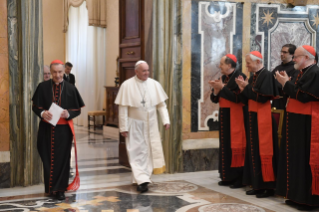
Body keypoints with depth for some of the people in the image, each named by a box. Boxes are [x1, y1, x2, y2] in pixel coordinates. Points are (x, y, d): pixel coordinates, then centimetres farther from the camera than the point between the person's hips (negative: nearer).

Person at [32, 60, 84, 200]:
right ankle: (50, 187, 20)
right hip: (47, 129, 1)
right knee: (48, 158, 6)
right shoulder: (42, 87, 2)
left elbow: (77, 110, 4)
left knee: (62, 159, 1)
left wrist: (68, 114, -17)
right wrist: (42, 113, -18)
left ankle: (60, 189, 9)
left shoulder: (71, 89, 1)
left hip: (63, 129, 0)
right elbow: (35, 106, 3)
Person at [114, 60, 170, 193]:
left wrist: (166, 120, -7)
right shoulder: (127, 85, -9)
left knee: (149, 151, 7)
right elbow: (123, 108, -8)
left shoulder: (154, 85, 0)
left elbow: (161, 104, 5)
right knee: (137, 152, -6)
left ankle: (142, 177, 19)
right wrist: (124, 127, -10)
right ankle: (142, 180, -10)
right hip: (135, 125, -3)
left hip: (150, 125, 4)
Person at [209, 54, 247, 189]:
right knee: (225, 146, 9)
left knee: (235, 146, -7)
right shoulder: (223, 78, 14)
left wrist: (222, 87, -18)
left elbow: (238, 97, -22)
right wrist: (216, 89, -6)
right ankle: (228, 177, 16)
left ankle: (239, 179, 0)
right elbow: (214, 99, 14)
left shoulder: (239, 77, -11)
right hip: (224, 116, 8)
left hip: (235, 117, -8)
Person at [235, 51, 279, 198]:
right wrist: (243, 88, -1)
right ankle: (258, 185, 17)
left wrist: (247, 87, -14)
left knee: (264, 150, -6)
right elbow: (247, 99, 15)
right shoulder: (254, 77, 13)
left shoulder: (266, 75, -11)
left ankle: (268, 187, 1)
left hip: (263, 118, -9)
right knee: (254, 150, 10)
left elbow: (262, 97, -21)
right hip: (253, 117, 9)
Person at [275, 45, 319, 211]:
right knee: (296, 157, 12)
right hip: (297, 122, 10)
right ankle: (298, 195, 20)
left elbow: (302, 96, -22)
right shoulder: (304, 73, 16)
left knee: (305, 159, -6)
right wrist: (287, 83, 6)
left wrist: (286, 83, -13)